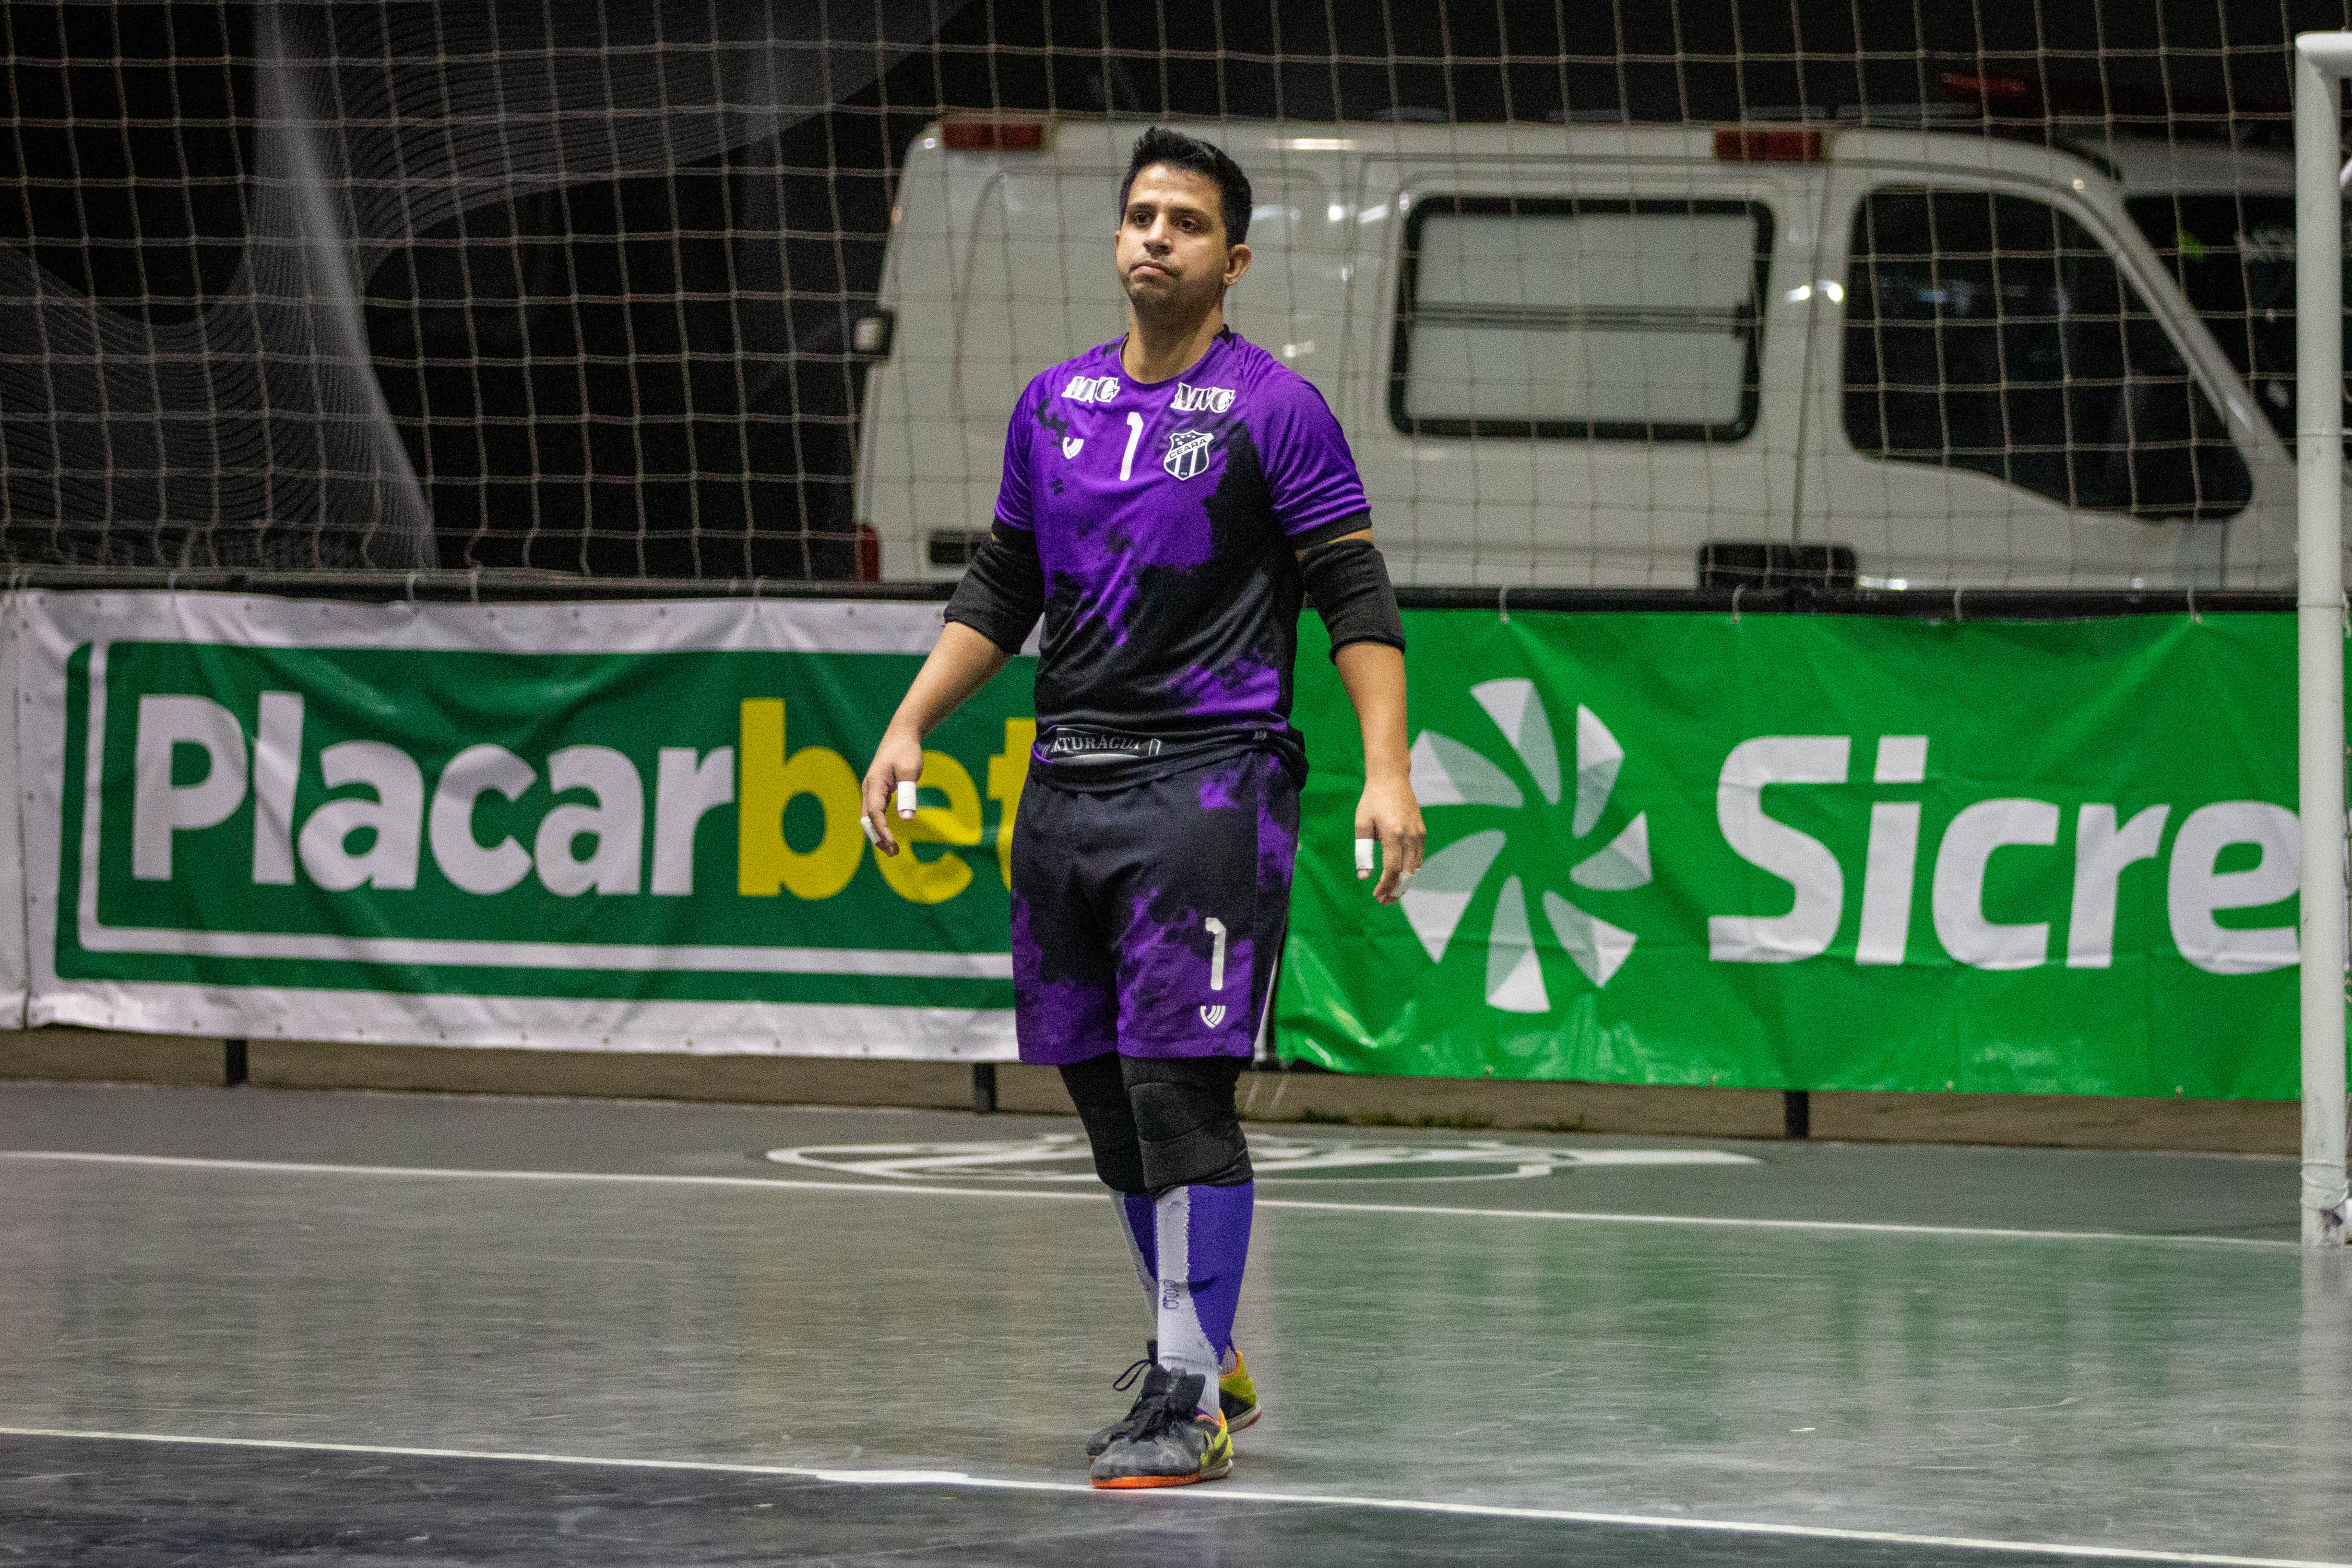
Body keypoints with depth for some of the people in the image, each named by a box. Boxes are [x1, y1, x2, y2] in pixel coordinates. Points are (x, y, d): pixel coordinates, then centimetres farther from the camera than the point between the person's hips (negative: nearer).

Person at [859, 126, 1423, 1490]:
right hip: (1067, 786, 6)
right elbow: (1000, 592, 22)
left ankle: (1189, 1399, -10)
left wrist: (1389, 772, -16)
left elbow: (1357, 597, -6)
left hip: (1208, 779, -6)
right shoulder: (1055, 404, 14)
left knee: (1180, 1088, -12)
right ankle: (1201, 1355, 23)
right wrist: (911, 726, 13)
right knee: (1108, 1093, 9)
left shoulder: (1274, 409, -3)